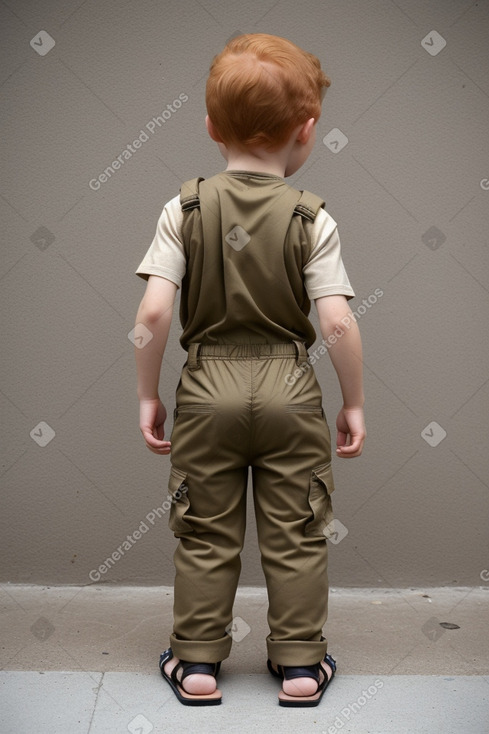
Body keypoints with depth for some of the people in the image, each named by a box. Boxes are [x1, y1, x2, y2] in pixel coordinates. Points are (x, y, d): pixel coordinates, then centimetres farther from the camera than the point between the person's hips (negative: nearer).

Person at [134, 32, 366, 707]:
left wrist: (148, 395, -1)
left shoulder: (184, 210, -5)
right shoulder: (312, 219, -8)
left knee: (205, 533, 14)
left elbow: (154, 312, -11)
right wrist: (354, 402, 0)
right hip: (290, 388, -1)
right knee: (296, 534, 13)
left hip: (207, 386, 1)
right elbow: (337, 323, -13)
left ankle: (197, 664, 24)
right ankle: (299, 664, 24)